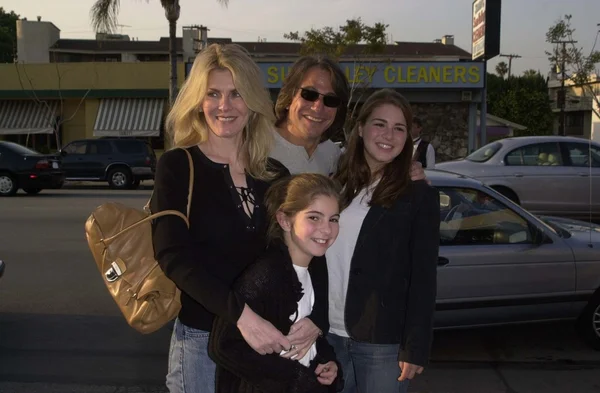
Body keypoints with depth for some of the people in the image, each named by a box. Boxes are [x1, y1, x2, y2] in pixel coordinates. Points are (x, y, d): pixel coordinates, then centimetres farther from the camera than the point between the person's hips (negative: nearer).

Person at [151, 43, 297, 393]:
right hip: (202, 339, -3)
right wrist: (241, 314, -28)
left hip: (267, 339, 4)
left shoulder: (276, 174, 3)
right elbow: (175, 256, -17)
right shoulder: (176, 166, -7)